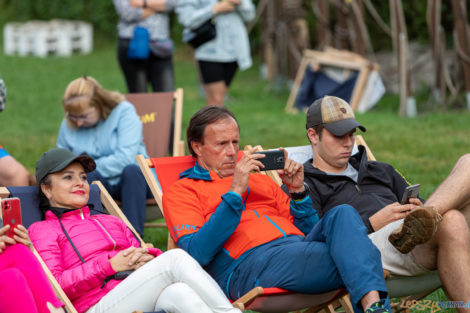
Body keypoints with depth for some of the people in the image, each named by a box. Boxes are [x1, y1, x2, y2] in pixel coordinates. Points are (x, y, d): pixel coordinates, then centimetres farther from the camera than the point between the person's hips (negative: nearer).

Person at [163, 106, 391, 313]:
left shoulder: (259, 180, 33)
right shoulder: (181, 191, 14)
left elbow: (308, 231, 29)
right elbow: (198, 253, -6)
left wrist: (297, 190, 12)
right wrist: (235, 192, -9)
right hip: (250, 262, -6)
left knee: (342, 214, -28)